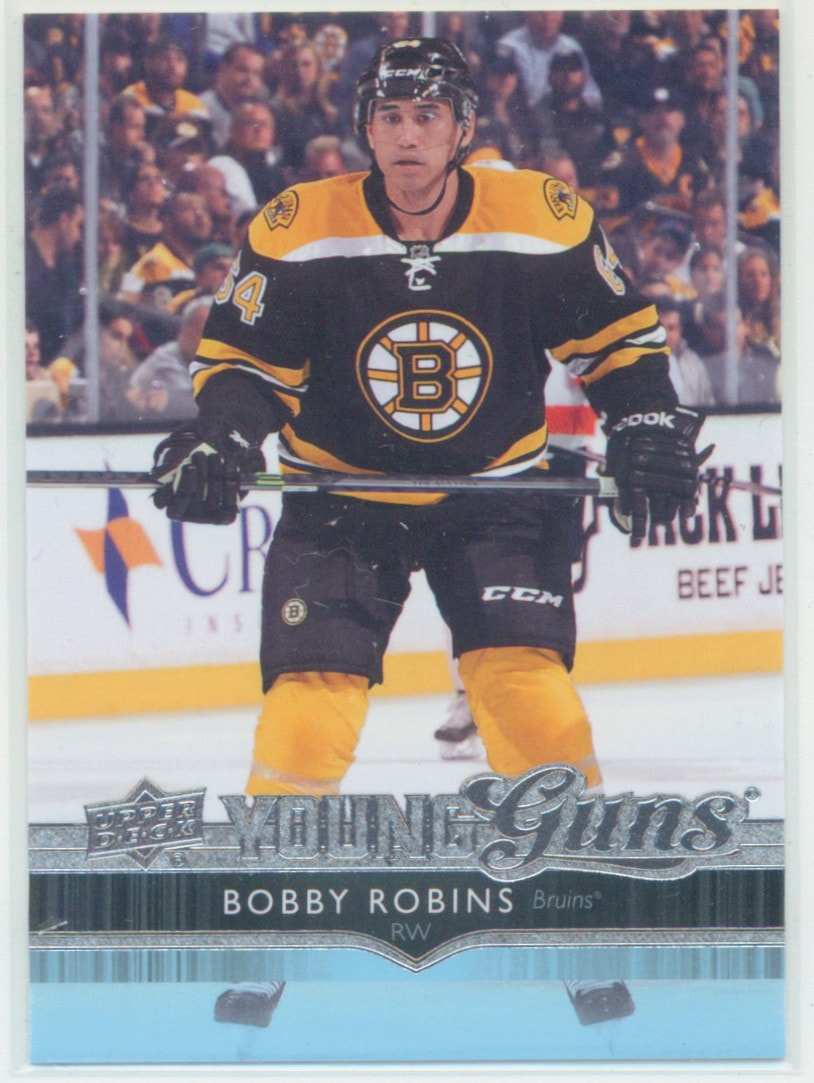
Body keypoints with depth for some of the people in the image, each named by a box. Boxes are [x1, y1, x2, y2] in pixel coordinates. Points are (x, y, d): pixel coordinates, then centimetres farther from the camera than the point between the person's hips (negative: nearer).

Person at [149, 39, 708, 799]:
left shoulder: (545, 219, -10)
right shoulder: (298, 230, -12)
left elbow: (616, 337, 3)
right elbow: (243, 360, -4)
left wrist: (646, 428, -9)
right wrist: (217, 440, -21)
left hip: (495, 490, 0)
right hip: (341, 499, 0)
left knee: (528, 684, -13)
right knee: (310, 694, -11)